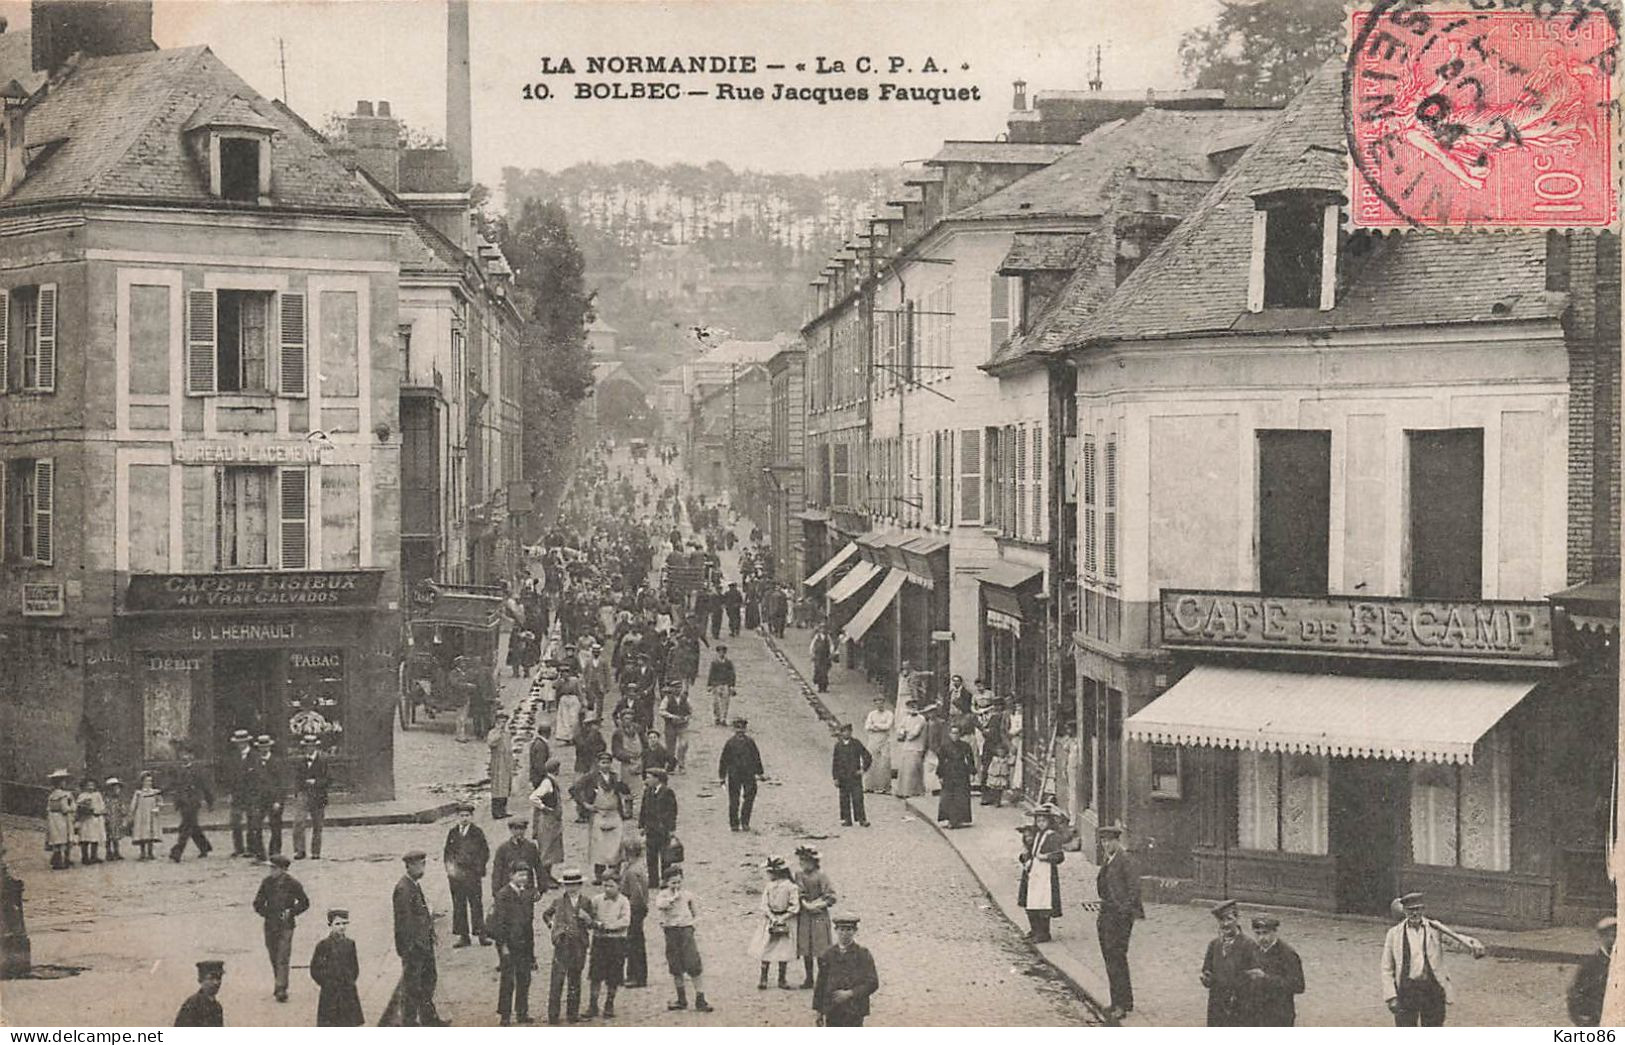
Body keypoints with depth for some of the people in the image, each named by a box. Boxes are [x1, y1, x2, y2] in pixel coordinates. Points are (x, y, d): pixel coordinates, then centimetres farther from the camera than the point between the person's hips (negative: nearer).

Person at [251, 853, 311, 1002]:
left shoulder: (292, 883, -6)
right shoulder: (267, 882, 3)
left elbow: (304, 903, 4)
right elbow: (258, 903, 10)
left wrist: (291, 912, -9)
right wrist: (266, 913, -7)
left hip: (286, 925, -4)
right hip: (270, 925, 4)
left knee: (282, 958, -11)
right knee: (274, 958, 12)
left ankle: (281, 990, -13)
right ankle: (280, 985, 27)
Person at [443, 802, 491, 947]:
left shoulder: (477, 833, 1)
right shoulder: (452, 833, 8)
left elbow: (485, 853, 4)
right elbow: (447, 852, 14)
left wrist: (478, 869, -3)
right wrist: (449, 867, -1)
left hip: (473, 875, -3)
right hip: (455, 874, 3)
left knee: (476, 905, -1)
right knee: (458, 906, 4)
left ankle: (481, 934, 5)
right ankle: (463, 936, 10)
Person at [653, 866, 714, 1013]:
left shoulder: (688, 895, 7)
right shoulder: (663, 895, 1)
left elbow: (696, 914, 18)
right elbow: (659, 905, -24)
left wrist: (692, 922, 1)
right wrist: (674, 897, -18)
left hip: (686, 930, 0)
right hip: (671, 933, 0)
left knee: (695, 966, -8)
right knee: (676, 969, 7)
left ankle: (700, 1000, -5)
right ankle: (681, 1000, 21)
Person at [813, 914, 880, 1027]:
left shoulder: (863, 954, -3)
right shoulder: (828, 955, 5)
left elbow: (872, 983, -7)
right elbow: (820, 983, 10)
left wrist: (850, 993, -18)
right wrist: (819, 1011, 9)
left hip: (854, 1013, -3)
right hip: (832, 1013, 3)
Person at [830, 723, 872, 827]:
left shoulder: (856, 744, 1)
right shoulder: (838, 746, 4)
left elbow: (867, 756, 5)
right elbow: (835, 763, 5)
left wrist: (863, 769, -2)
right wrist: (836, 778, 1)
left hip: (855, 776, -2)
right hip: (843, 778, 2)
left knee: (858, 799, -5)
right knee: (844, 799, 4)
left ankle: (861, 819, -2)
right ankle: (846, 820, 11)